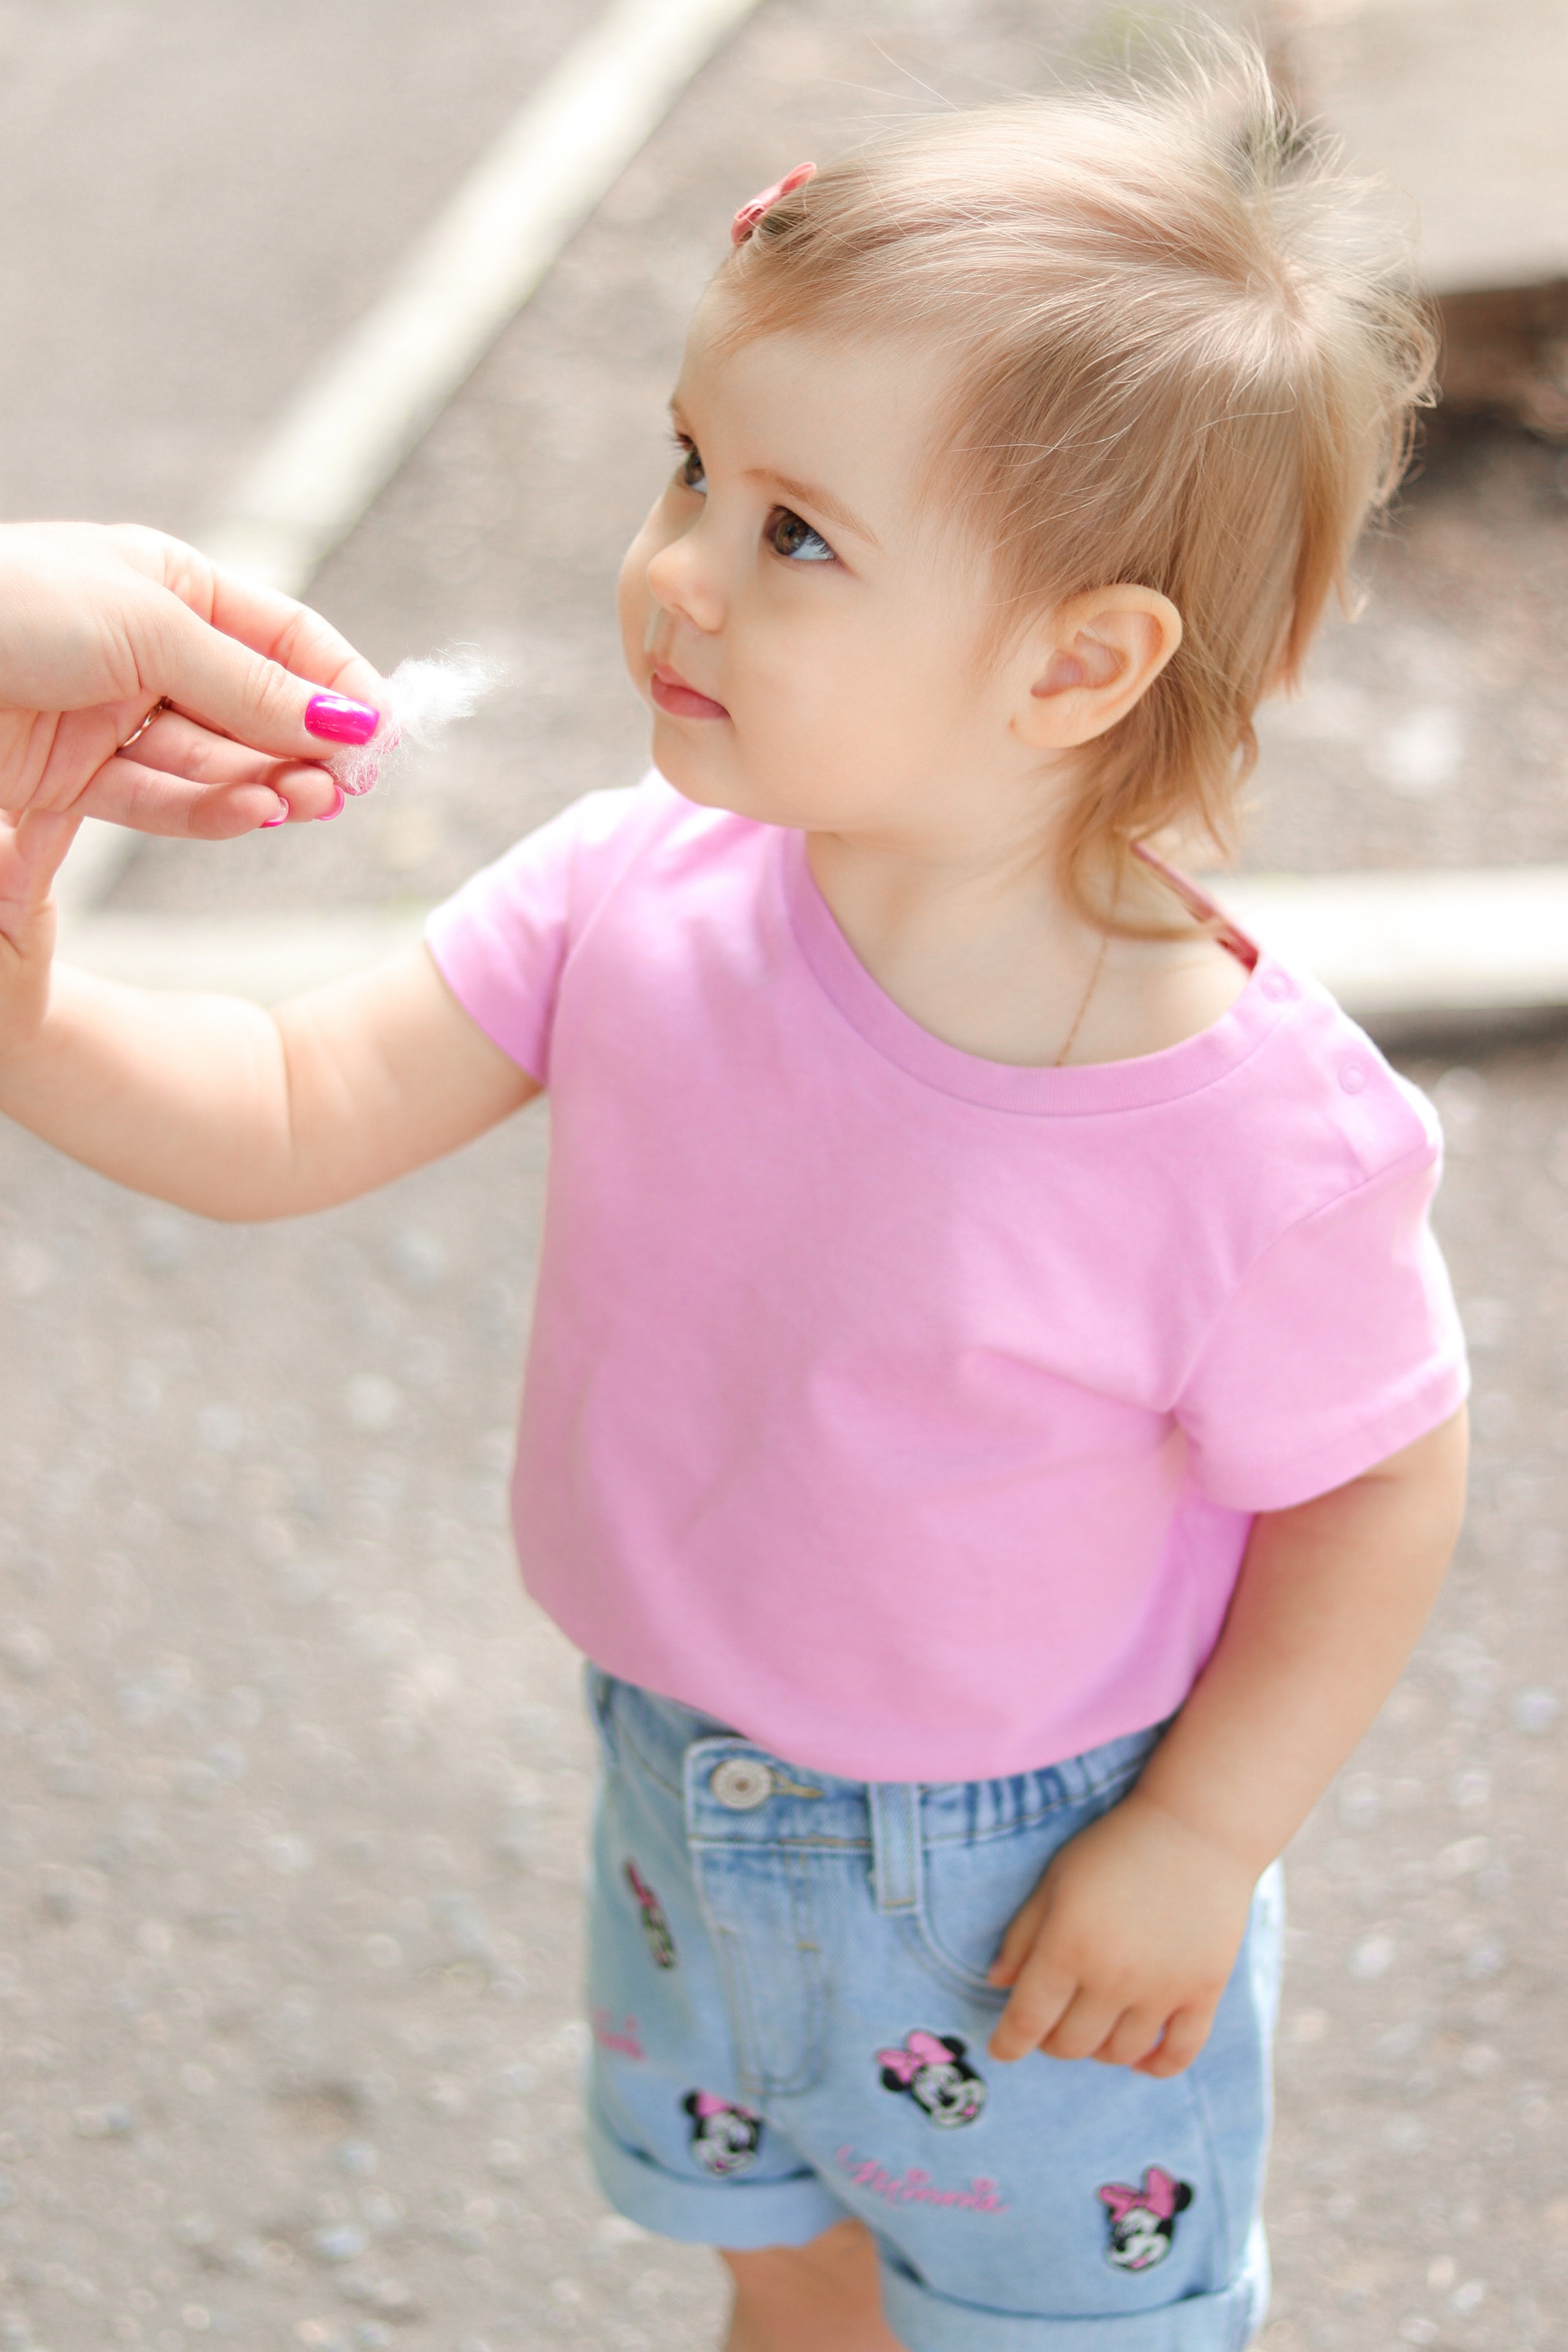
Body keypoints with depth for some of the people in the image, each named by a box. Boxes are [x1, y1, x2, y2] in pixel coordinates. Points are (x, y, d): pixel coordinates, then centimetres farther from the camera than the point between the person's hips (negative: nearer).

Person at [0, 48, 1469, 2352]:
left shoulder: (1252, 1128, -32)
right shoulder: (640, 902, -20)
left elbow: (1381, 1488, -18)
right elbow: (291, 1118, -14)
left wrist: (1202, 1843, -15)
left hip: (1034, 1874, -4)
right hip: (689, 1800, 5)